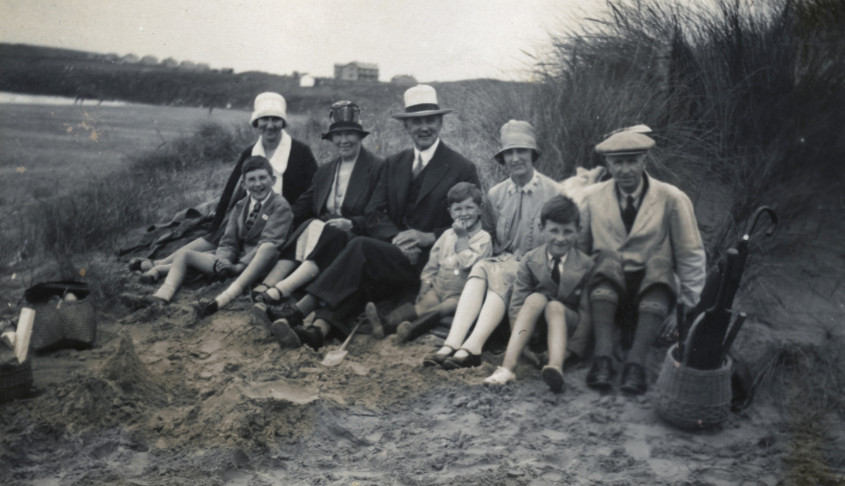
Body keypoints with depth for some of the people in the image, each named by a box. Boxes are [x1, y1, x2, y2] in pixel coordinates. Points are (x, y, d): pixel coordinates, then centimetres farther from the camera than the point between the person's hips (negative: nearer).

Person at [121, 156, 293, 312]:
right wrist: (222, 261, -12)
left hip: (260, 264, -6)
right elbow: (227, 242, 10)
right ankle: (161, 297, -26)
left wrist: (241, 265, -23)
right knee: (183, 254, -1)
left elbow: (269, 243, -15)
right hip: (235, 262, 7)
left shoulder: (280, 206, -3)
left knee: (268, 248, -40)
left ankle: (223, 299, -52)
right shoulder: (240, 207, 17)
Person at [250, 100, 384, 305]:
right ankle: (267, 285, -44)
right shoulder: (324, 171, 20)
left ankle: (282, 289, -49)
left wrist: (352, 224, -21)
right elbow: (302, 207, 13)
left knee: (317, 229, -33)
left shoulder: (378, 168, 1)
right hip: (322, 230, 4)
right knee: (313, 225, -29)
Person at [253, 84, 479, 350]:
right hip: (394, 253, 5)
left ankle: (298, 311, -32)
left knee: (361, 247, -28)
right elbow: (374, 214, 8)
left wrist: (428, 237, -17)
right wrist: (396, 238, -13)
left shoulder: (463, 169, 2)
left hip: (433, 260, -4)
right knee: (363, 276, -31)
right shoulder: (393, 164, 17)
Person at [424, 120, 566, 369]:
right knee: (480, 268, -30)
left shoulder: (553, 193, 1)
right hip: (504, 262, 3)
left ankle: (472, 347, -46)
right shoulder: (495, 194, 13)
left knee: (499, 275, -34)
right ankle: (452, 343, -45)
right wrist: (501, 260, -3)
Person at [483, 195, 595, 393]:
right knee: (536, 299, -30)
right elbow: (516, 305, -5)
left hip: (567, 325, -1)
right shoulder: (530, 261, 0)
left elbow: (587, 314, -7)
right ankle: (508, 366, -44)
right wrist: (522, 346, -18)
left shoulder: (585, 265, -2)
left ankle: (556, 366, -55)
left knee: (555, 306, -31)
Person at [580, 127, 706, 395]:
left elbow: (692, 257, 2)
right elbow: (578, 248, 9)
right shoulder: (593, 197, 5)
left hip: (652, 285, -1)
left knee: (659, 265, -32)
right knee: (607, 263, -30)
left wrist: (688, 309, -3)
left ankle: (636, 361, -42)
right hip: (608, 285, 1)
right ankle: (602, 357, -40)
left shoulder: (672, 199, -1)